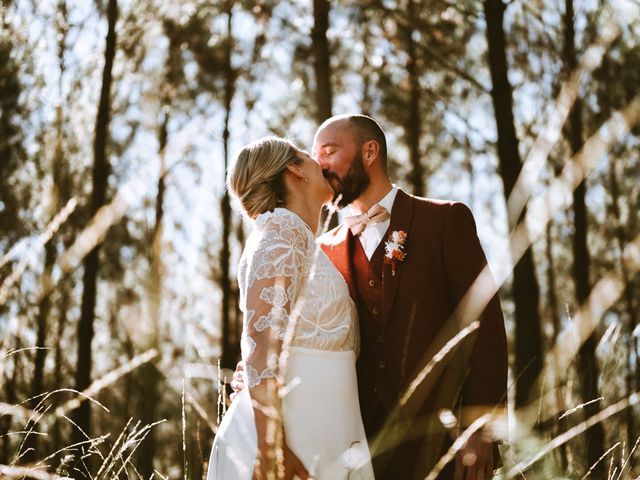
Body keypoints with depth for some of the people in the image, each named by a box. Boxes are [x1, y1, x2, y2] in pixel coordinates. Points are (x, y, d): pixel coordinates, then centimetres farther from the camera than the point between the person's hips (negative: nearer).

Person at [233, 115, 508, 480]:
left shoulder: (446, 221, 1)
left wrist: (479, 429, -13)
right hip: (361, 443, 3)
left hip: (436, 442, -3)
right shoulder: (326, 249, 12)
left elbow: (484, 325, -5)